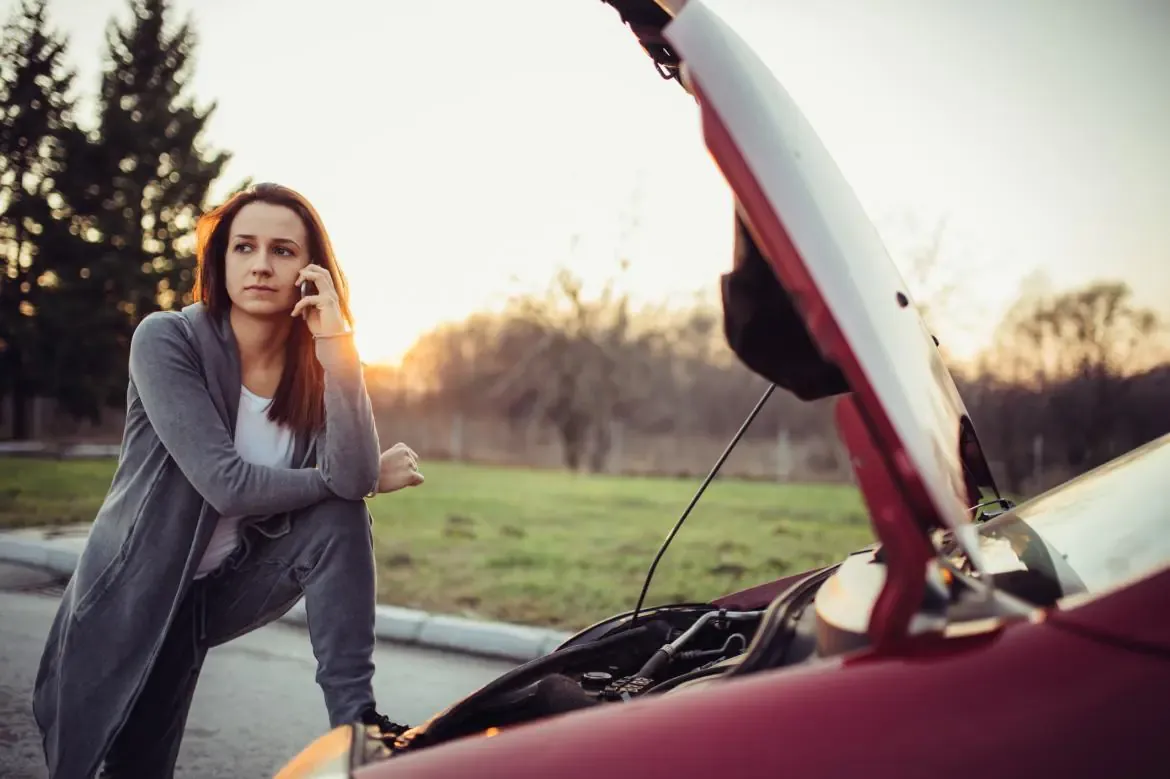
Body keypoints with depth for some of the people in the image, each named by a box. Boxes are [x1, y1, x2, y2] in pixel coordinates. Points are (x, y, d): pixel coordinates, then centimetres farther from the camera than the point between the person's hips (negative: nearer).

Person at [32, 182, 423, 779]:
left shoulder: (317, 366, -9)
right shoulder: (166, 341, -19)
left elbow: (353, 478, -27)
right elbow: (226, 483, -28)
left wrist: (336, 346, -32)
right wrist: (368, 478, -19)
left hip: (227, 587, 3)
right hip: (134, 590, -2)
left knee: (340, 518, -21)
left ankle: (354, 718, -19)